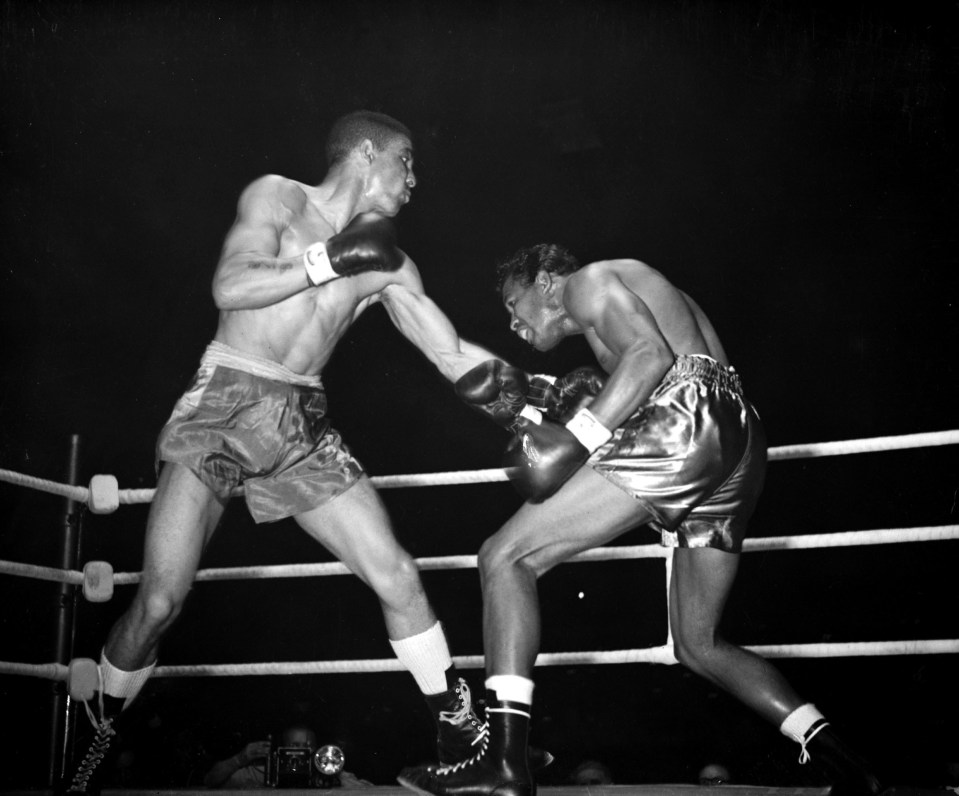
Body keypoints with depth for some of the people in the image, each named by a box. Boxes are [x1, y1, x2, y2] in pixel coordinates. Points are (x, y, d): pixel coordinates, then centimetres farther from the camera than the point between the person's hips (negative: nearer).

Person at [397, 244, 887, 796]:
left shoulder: (589, 279, 9)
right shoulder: (649, 295, 36)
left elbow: (652, 354, -10)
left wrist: (578, 437, -15)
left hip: (685, 421, -10)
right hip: (742, 447, 10)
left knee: (505, 558, -8)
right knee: (698, 644, 19)